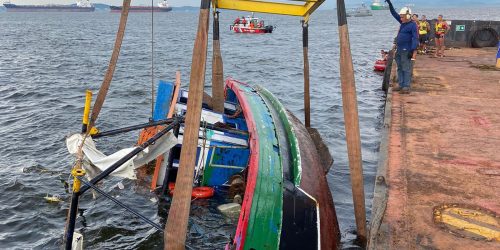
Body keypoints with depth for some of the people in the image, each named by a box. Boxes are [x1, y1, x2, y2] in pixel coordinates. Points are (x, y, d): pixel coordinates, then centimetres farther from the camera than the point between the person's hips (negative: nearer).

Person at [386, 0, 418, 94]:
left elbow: (415, 39, -16)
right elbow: (394, 14, 19)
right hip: (399, 50, 9)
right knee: (400, 69, 10)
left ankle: (406, 87, -9)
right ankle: (401, 85, 15)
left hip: (406, 51, -8)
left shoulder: (413, 25, -10)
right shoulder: (403, 23, 12)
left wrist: (413, 51, -23)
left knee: (406, 69, -8)